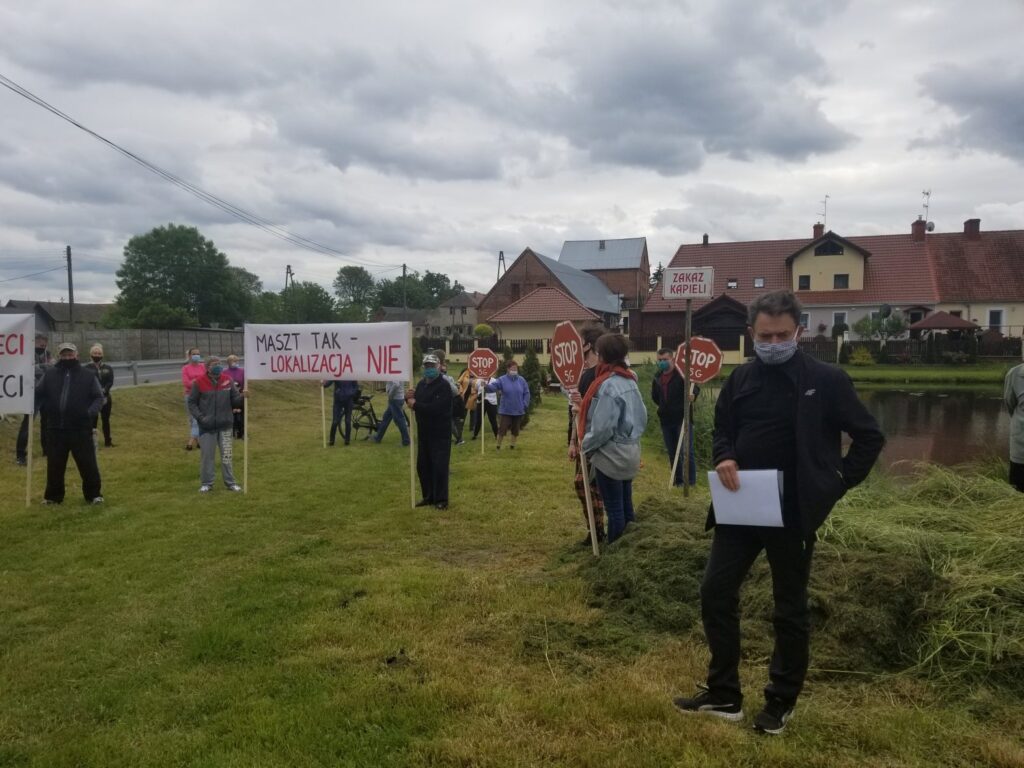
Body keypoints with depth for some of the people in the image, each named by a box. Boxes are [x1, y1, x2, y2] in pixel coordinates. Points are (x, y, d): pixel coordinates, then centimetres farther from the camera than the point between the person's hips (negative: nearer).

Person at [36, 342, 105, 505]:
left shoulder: (88, 375, 3)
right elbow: (38, 395, 14)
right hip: (55, 429, 2)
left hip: (81, 429, -2)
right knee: (54, 464, 11)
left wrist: (90, 412, -11)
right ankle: (53, 496, 25)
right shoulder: (49, 375, 8)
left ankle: (94, 494, 13)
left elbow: (98, 397, 5)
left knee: (88, 463, 0)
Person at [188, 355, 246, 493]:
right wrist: (200, 417, -11)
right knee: (207, 455, 6)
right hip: (207, 426, -2)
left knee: (226, 455, 7)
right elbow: (192, 403, 0)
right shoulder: (199, 382, -7)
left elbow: (234, 400, 3)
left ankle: (230, 482, 16)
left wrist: (242, 396, -18)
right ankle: (206, 483, 18)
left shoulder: (227, 380, 0)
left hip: (225, 425, 2)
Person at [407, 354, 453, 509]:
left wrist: (415, 405, -18)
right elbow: (416, 403, 16)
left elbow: (435, 408, -28)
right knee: (423, 466, 12)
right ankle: (428, 496, 24)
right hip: (423, 433, 8)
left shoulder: (444, 386, -16)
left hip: (440, 434, -8)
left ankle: (441, 499, 4)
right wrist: (409, 398, -6)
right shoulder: (421, 384, 12)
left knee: (439, 467, -6)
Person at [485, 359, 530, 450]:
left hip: (518, 410, 3)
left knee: (515, 429, 12)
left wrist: (525, 404, -2)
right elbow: (493, 386, -22)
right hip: (505, 410, -3)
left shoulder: (521, 380, 2)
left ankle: (512, 445, 26)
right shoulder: (502, 379, -7)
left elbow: (526, 393, 7)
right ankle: (498, 446, 11)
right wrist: (486, 386, -44)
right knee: (502, 428, -3)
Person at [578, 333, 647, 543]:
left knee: (614, 509, 1)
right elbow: (642, 417, 12)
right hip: (630, 452, 8)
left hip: (610, 455, -8)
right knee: (626, 506, 15)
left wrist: (586, 446, -7)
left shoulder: (608, 384, -19)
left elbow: (602, 427, -22)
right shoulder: (630, 381, 7)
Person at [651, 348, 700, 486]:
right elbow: (654, 396, 25)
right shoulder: (657, 377, 10)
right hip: (666, 421, 7)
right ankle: (678, 482, 22)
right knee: (672, 454, 13)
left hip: (683, 419, -7)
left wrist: (692, 394, -39)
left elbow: (695, 388, -18)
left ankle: (692, 483, -1)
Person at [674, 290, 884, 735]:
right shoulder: (741, 379, 3)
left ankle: (781, 703, 28)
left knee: (790, 609, 9)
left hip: (793, 512, -4)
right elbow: (723, 429, 15)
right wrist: (724, 458, -6)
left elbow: (870, 437, -1)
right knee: (715, 593, 6)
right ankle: (724, 694, 21)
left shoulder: (826, 380, -8)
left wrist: (836, 486, -6)